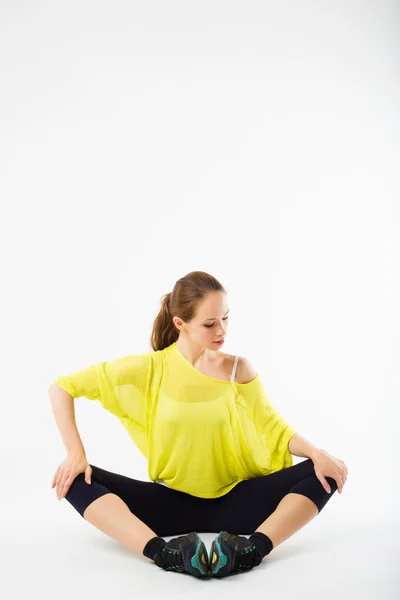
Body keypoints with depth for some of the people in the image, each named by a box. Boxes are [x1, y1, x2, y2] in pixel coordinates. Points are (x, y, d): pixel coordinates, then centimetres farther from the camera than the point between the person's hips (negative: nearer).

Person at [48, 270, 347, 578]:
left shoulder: (239, 368, -2)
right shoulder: (148, 368, -7)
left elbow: (273, 426, -3)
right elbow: (62, 387, -4)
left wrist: (317, 453, -23)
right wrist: (76, 453, -15)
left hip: (234, 500, 1)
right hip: (171, 501, 0)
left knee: (322, 474, -20)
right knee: (76, 479, -22)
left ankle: (253, 549, -38)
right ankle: (164, 552, -40)